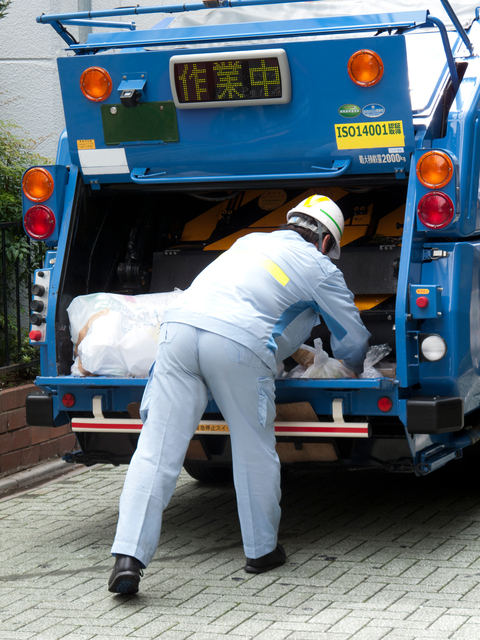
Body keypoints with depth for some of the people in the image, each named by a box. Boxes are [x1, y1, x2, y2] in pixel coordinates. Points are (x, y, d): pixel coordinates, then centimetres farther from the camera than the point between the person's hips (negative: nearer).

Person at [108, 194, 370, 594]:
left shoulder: (249, 242, 36)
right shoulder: (320, 269, 20)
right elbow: (353, 340, 29)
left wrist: (294, 348, 63)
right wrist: (355, 369, 51)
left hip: (180, 324, 4)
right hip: (238, 342, -4)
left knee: (156, 452, -1)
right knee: (254, 452, 14)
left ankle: (128, 556, -10)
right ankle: (262, 550, 26)